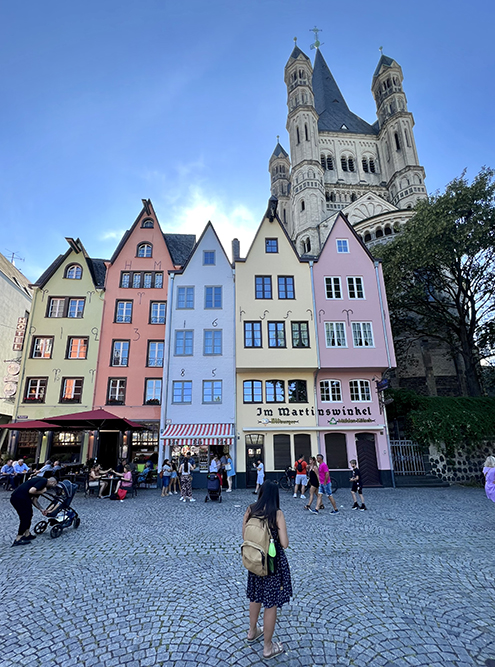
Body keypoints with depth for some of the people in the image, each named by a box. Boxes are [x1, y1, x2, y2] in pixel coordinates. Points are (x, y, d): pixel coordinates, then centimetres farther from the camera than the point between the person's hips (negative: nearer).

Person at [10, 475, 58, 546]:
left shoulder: (41, 480, 21)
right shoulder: (43, 481, -7)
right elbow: (31, 491, -22)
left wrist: (41, 509, 18)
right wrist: (41, 492, -4)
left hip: (15, 498, 10)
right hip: (20, 499, -10)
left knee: (28, 515, 22)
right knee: (25, 518, 2)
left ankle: (27, 535, 31)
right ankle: (18, 540, 9)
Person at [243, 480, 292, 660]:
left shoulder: (250, 510, -9)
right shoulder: (277, 513, -20)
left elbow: (244, 536, 2)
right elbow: (284, 544, -18)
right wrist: (275, 534, 1)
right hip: (273, 562, -5)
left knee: (255, 597, 28)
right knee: (271, 603, 14)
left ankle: (252, 632, 49)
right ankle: (268, 647, 30)